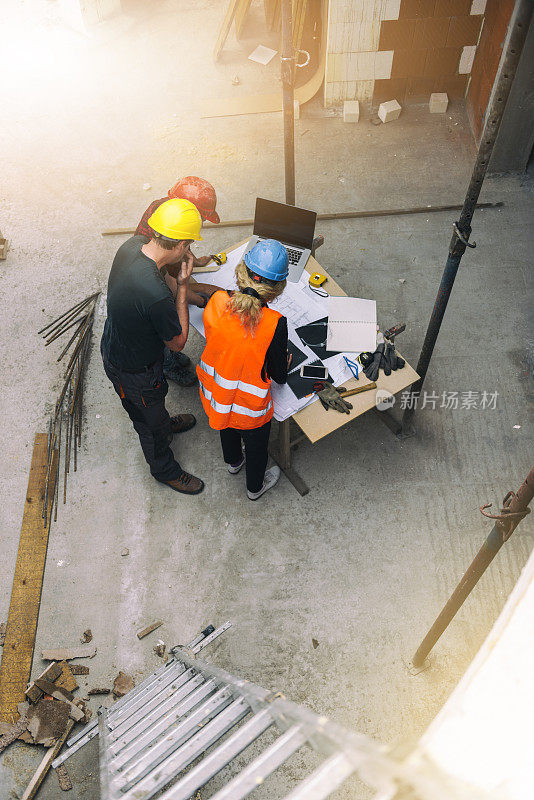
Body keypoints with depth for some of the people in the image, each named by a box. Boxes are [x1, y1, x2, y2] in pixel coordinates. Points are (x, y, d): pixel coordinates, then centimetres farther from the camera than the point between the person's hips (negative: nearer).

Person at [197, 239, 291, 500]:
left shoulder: (216, 301, -24)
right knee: (256, 446, 29)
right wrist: (286, 362, 4)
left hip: (214, 391, 4)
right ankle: (255, 487, 58)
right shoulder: (275, 324, -34)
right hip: (250, 408, -4)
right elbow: (279, 376, -19)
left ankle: (233, 461, 70)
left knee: (228, 427, 38)